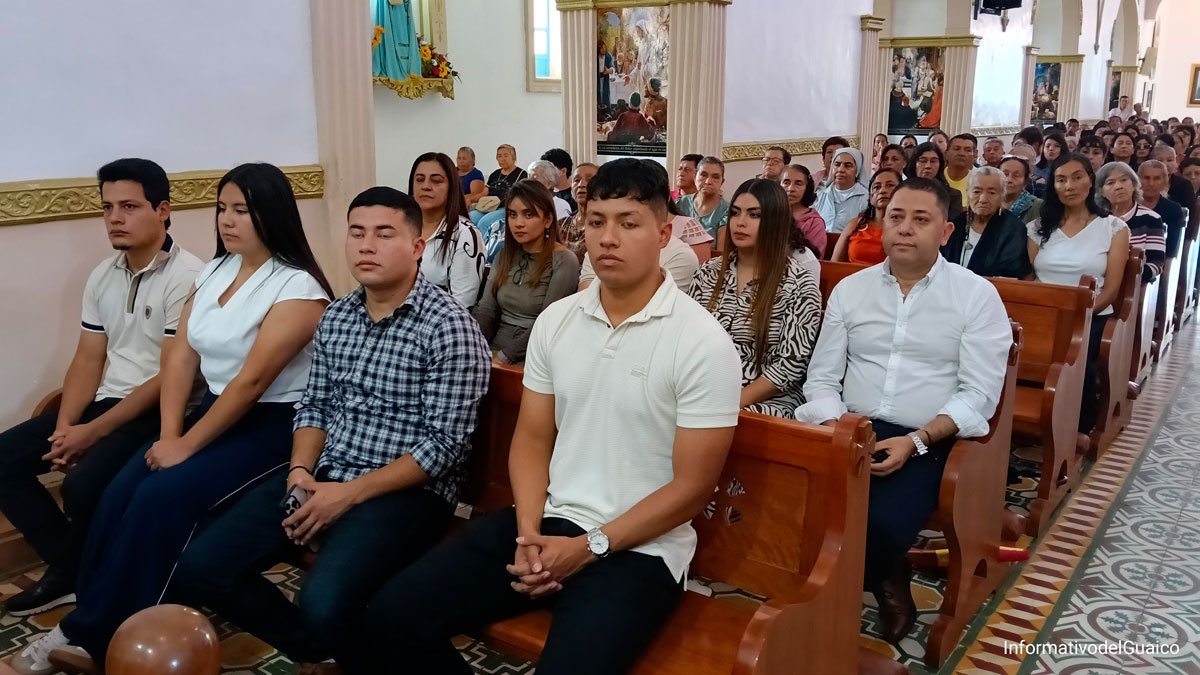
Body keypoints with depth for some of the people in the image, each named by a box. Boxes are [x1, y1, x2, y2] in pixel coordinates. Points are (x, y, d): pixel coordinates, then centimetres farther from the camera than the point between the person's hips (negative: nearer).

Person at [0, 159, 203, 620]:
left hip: (159, 412, -8)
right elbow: (88, 361, 11)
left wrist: (92, 432, -18)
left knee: (84, 484, -28)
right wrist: (64, 428, -6)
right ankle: (70, 568, 8)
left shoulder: (186, 277, -15)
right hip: (105, 401, 8)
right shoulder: (102, 276, 10)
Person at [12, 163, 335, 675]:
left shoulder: (297, 288, -15)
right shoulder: (213, 273, 9)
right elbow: (180, 357, 4)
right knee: (119, 495, -13)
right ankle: (86, 630, -3)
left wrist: (188, 445, -18)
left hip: (275, 424, -7)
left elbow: (253, 380, -21)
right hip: (215, 409, 7)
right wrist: (169, 434, -8)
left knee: (161, 498, -23)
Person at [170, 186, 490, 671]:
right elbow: (313, 407, 16)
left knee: (323, 603, -30)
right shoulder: (335, 317, 10)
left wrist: (349, 494, -19)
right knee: (200, 569, -5)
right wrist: (300, 471, -5)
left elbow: (445, 445, -16)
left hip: (407, 491, -6)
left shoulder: (449, 327, -12)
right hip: (322, 477, 7)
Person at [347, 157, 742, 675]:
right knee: (390, 618, -4)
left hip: (639, 547, -5)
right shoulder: (555, 320, 5)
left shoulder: (703, 342, -11)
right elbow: (532, 439, 9)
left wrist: (589, 548, -14)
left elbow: (692, 487, -10)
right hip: (548, 519, 5)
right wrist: (529, 533, -7)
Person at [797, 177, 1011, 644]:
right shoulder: (849, 289, 10)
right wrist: (836, 430, -12)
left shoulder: (977, 295, 1)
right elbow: (822, 376, 7)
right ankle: (885, 581, 2)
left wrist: (916, 440, -18)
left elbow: (979, 394, -5)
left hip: (926, 443, -2)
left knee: (881, 524, -30)